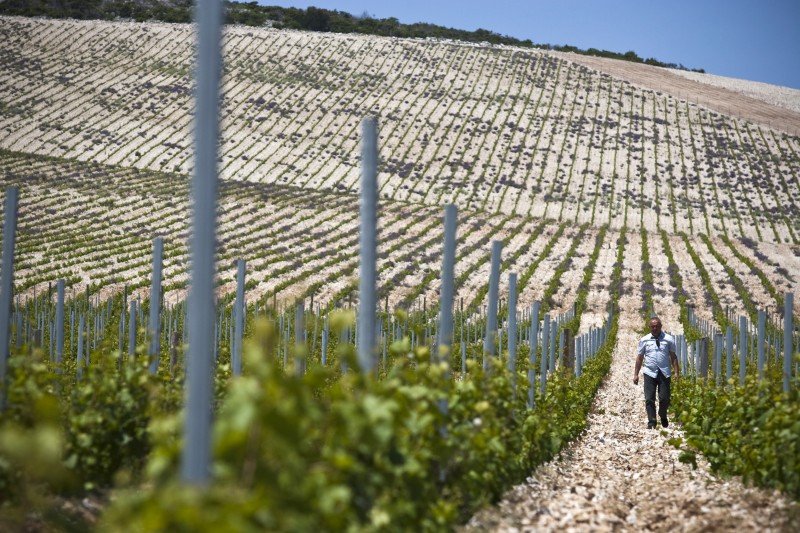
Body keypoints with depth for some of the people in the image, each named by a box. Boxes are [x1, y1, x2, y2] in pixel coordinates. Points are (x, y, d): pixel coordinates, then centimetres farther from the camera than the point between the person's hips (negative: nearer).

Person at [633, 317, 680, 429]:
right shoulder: (644, 340, 5)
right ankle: (651, 423, 5)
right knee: (649, 399, -2)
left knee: (665, 398, 2)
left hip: (664, 373, 0)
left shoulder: (668, 339, 3)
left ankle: (663, 416, 31)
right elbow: (639, 357, 8)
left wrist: (676, 371, -3)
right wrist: (636, 374, 6)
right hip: (650, 373, 1)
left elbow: (673, 356, 5)